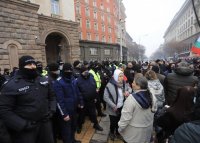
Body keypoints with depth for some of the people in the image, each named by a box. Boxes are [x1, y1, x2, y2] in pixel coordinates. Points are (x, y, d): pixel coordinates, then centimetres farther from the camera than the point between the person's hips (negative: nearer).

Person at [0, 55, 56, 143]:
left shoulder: (44, 80, 3)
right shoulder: (11, 86, -13)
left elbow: (51, 97, 15)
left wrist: (51, 110, 1)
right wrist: (23, 125, -17)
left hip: (45, 123, 5)